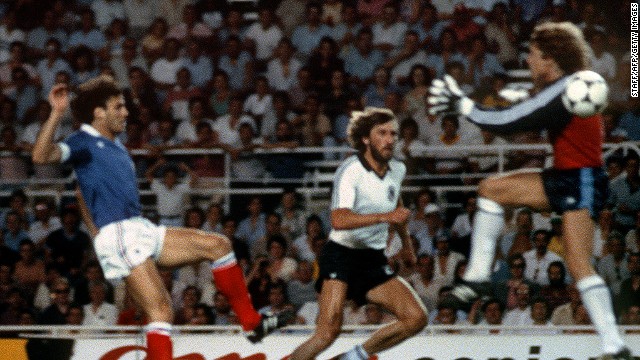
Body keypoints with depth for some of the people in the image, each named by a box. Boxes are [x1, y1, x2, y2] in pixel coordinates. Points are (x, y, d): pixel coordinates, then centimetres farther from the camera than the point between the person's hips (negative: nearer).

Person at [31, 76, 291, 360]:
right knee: (161, 310, -18)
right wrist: (57, 114, -36)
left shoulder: (114, 146, 22)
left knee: (217, 245, 6)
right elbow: (41, 156, -23)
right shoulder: (83, 143, -4)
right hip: (119, 237, -9)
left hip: (144, 230, 9)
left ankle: (251, 323, 9)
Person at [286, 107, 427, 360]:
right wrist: (384, 217, -43)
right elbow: (339, 220, -34)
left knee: (416, 318, -10)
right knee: (328, 332, -22)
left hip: (374, 261, 7)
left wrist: (406, 242, 42)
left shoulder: (397, 170, 6)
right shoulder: (351, 171, -17)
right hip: (342, 255, -7)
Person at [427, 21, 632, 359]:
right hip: (562, 179, 11)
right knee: (491, 188, 11)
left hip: (581, 182, -11)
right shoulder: (568, 87, 10)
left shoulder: (562, 92, -20)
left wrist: (461, 104, -9)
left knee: (579, 265, -19)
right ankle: (477, 276, 12)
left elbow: (506, 123, -20)